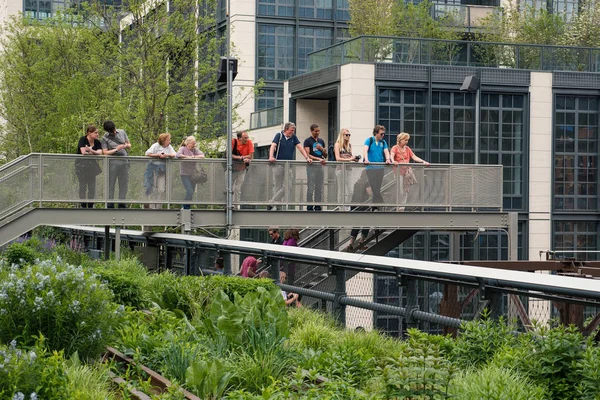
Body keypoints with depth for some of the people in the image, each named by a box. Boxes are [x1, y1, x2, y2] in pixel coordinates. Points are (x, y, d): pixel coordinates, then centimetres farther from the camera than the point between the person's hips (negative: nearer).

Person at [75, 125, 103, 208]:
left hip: (91, 165, 5)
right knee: (83, 186, -4)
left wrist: (90, 150, -30)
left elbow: (100, 152, -13)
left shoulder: (97, 142, 3)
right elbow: (83, 152, -24)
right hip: (81, 166, -5)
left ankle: (91, 206, 8)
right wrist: (94, 152, -11)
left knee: (92, 186, 1)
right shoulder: (82, 139, -12)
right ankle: (83, 206, 0)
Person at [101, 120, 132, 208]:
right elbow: (105, 152, -8)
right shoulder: (105, 138, -1)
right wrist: (116, 149, -16)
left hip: (124, 162, 4)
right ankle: (110, 205, 5)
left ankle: (122, 204, 16)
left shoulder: (122, 132, 11)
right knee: (111, 184, 0)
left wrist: (126, 145, -6)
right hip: (112, 163, -4)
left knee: (124, 184, 7)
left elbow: (129, 145, 17)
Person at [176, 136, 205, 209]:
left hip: (193, 174, 6)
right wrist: (188, 157, -19)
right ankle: (185, 208, -3)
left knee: (192, 192, 8)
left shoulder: (195, 149, 9)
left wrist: (194, 157, -17)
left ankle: (187, 207, 19)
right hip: (185, 174, -6)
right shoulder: (183, 148, -3)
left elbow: (202, 155, -3)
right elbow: (178, 155, -22)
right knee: (190, 191, -15)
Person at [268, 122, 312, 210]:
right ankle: (277, 206, 4)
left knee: (287, 186, -9)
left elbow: (300, 147, 4)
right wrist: (271, 157, -28)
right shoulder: (279, 135, 1)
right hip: (278, 164, -3)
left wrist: (307, 158, -9)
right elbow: (273, 146, -11)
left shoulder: (294, 138, 11)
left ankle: (272, 203, -6)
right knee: (278, 186, -2)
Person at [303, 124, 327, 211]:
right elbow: (307, 155, -10)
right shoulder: (308, 141, -1)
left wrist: (322, 149, -1)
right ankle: (309, 207, -3)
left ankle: (318, 207, 10)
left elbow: (325, 155, 20)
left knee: (319, 188, 6)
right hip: (311, 166, -6)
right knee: (310, 188, -6)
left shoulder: (321, 141, 17)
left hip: (320, 166, 6)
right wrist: (319, 159, -19)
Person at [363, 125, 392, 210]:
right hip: (371, 168, -4)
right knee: (375, 189, -10)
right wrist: (366, 159, -31)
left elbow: (386, 151, 0)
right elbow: (365, 150, -13)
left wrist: (387, 159, -20)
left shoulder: (383, 142, 12)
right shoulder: (369, 140, 0)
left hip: (380, 167, 4)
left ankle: (375, 207, 9)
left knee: (377, 189, 3)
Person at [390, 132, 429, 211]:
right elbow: (392, 155, -19)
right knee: (400, 191, -10)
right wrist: (393, 161, -42)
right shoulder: (395, 148, 1)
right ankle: (399, 208, -2)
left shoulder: (407, 148, 15)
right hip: (398, 170, -5)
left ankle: (402, 208, 6)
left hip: (407, 171, 5)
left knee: (406, 191, 1)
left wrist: (423, 161, -9)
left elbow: (414, 157, 6)